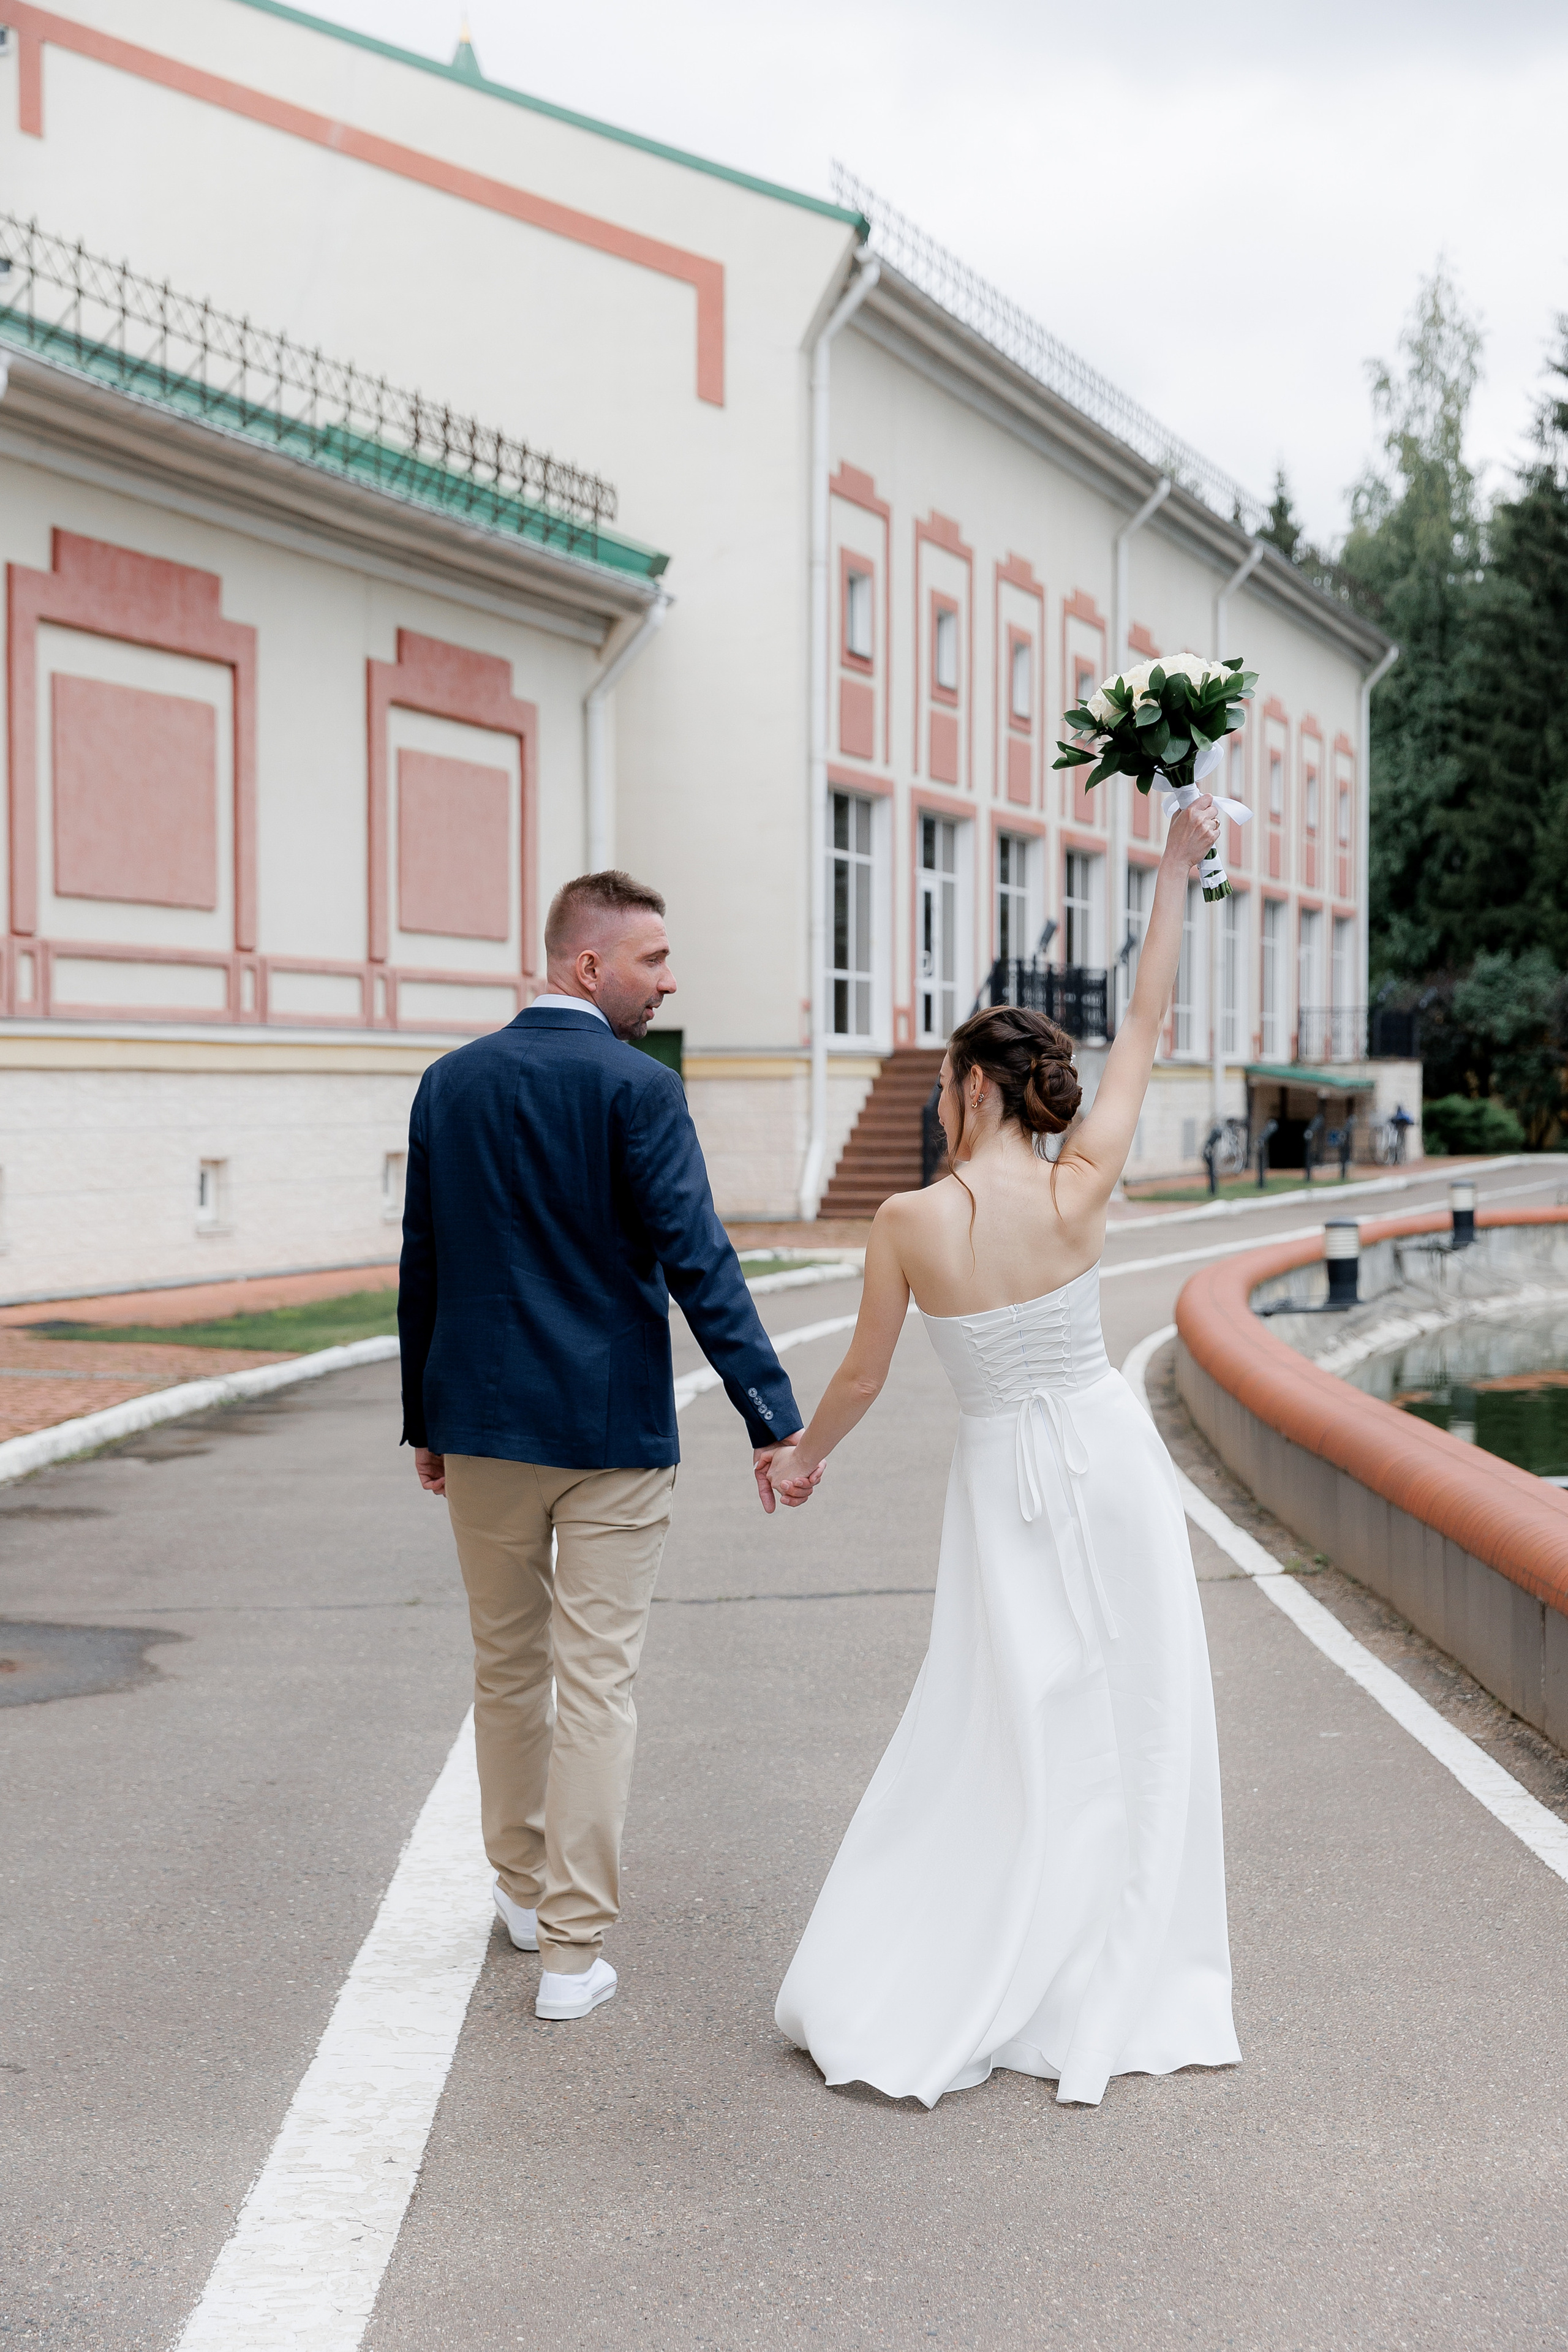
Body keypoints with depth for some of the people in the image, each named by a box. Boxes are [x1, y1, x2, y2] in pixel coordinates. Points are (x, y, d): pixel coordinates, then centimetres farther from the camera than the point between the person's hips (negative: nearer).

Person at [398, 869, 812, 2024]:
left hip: (484, 1423, 5)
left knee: (507, 1667, 19)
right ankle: (573, 1947, 4)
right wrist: (776, 1417, -19)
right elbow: (698, 1261, -19)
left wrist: (426, 1420, 18)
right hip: (613, 1430, -5)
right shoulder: (636, 1088, -12)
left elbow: (421, 1267, 10)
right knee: (596, 1684, 1)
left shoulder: (451, 1082, 4)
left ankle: (523, 1885, 35)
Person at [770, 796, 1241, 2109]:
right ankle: (1110, 1988, 15)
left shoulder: (909, 1224, -13)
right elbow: (1144, 1032, -2)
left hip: (1006, 1479, 0)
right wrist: (1175, 873, 5)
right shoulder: (1080, 1191, -11)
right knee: (1133, 1719, 9)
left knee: (1005, 1731, 8)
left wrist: (804, 1455, 17)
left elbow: (864, 1376, -3)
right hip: (1112, 1456, 1)